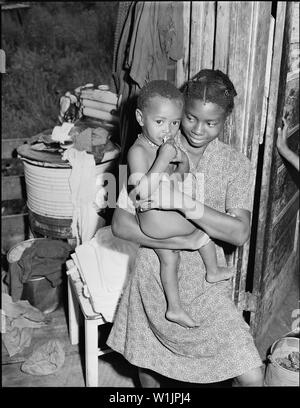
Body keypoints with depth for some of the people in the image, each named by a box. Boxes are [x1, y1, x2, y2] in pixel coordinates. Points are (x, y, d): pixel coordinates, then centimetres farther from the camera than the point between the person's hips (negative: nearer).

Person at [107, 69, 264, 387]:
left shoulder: (236, 165, -5)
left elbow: (240, 233, -19)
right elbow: (121, 224, -16)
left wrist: (185, 203, -32)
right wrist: (189, 241, -23)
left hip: (207, 284, 1)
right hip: (154, 280, 0)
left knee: (252, 377, -6)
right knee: (147, 371, 18)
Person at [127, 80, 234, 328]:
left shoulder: (166, 144, 3)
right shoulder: (138, 151, -24)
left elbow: (183, 170, 17)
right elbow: (144, 191, -35)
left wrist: (181, 160, -6)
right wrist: (164, 157, -36)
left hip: (167, 215, 9)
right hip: (154, 219, -9)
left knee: (169, 259, 18)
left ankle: (174, 308, 34)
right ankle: (213, 271, 19)